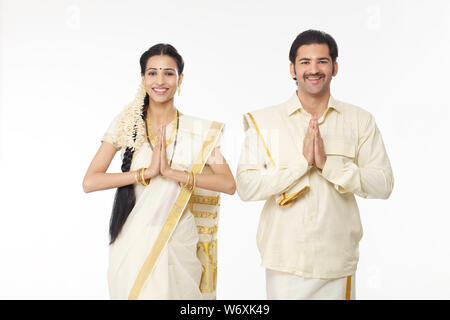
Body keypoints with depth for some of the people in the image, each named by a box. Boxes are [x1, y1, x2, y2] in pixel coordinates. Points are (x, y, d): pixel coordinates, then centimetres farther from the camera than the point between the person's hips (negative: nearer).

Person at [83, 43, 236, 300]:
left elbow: (229, 184, -11)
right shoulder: (126, 124, 1)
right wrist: (146, 173, -17)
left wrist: (172, 172, -19)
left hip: (177, 245, 0)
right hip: (133, 245, 0)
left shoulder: (199, 131, 0)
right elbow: (89, 182, -7)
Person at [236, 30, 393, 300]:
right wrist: (302, 162, -17)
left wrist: (327, 164, -15)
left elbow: (384, 184, -4)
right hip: (284, 260, -1)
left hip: (338, 260, 1)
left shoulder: (361, 121, 4)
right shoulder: (264, 121, 1)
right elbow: (245, 187, -8)